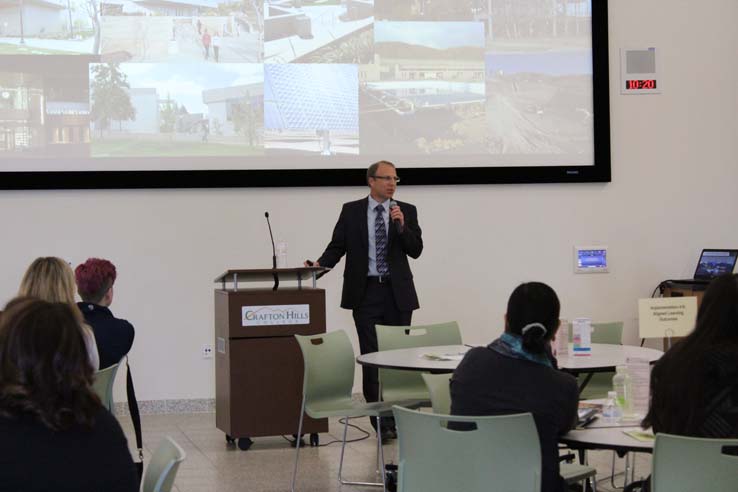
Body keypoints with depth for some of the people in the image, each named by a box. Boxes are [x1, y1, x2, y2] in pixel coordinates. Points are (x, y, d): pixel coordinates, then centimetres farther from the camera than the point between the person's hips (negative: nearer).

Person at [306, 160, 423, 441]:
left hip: (397, 292, 1)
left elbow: (416, 250, -1)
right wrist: (321, 264, -14)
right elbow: (337, 246, 3)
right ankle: (380, 421, 1)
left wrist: (401, 226, -16)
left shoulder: (406, 211, 6)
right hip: (365, 292, -1)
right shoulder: (351, 211, 5)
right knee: (371, 357, -3)